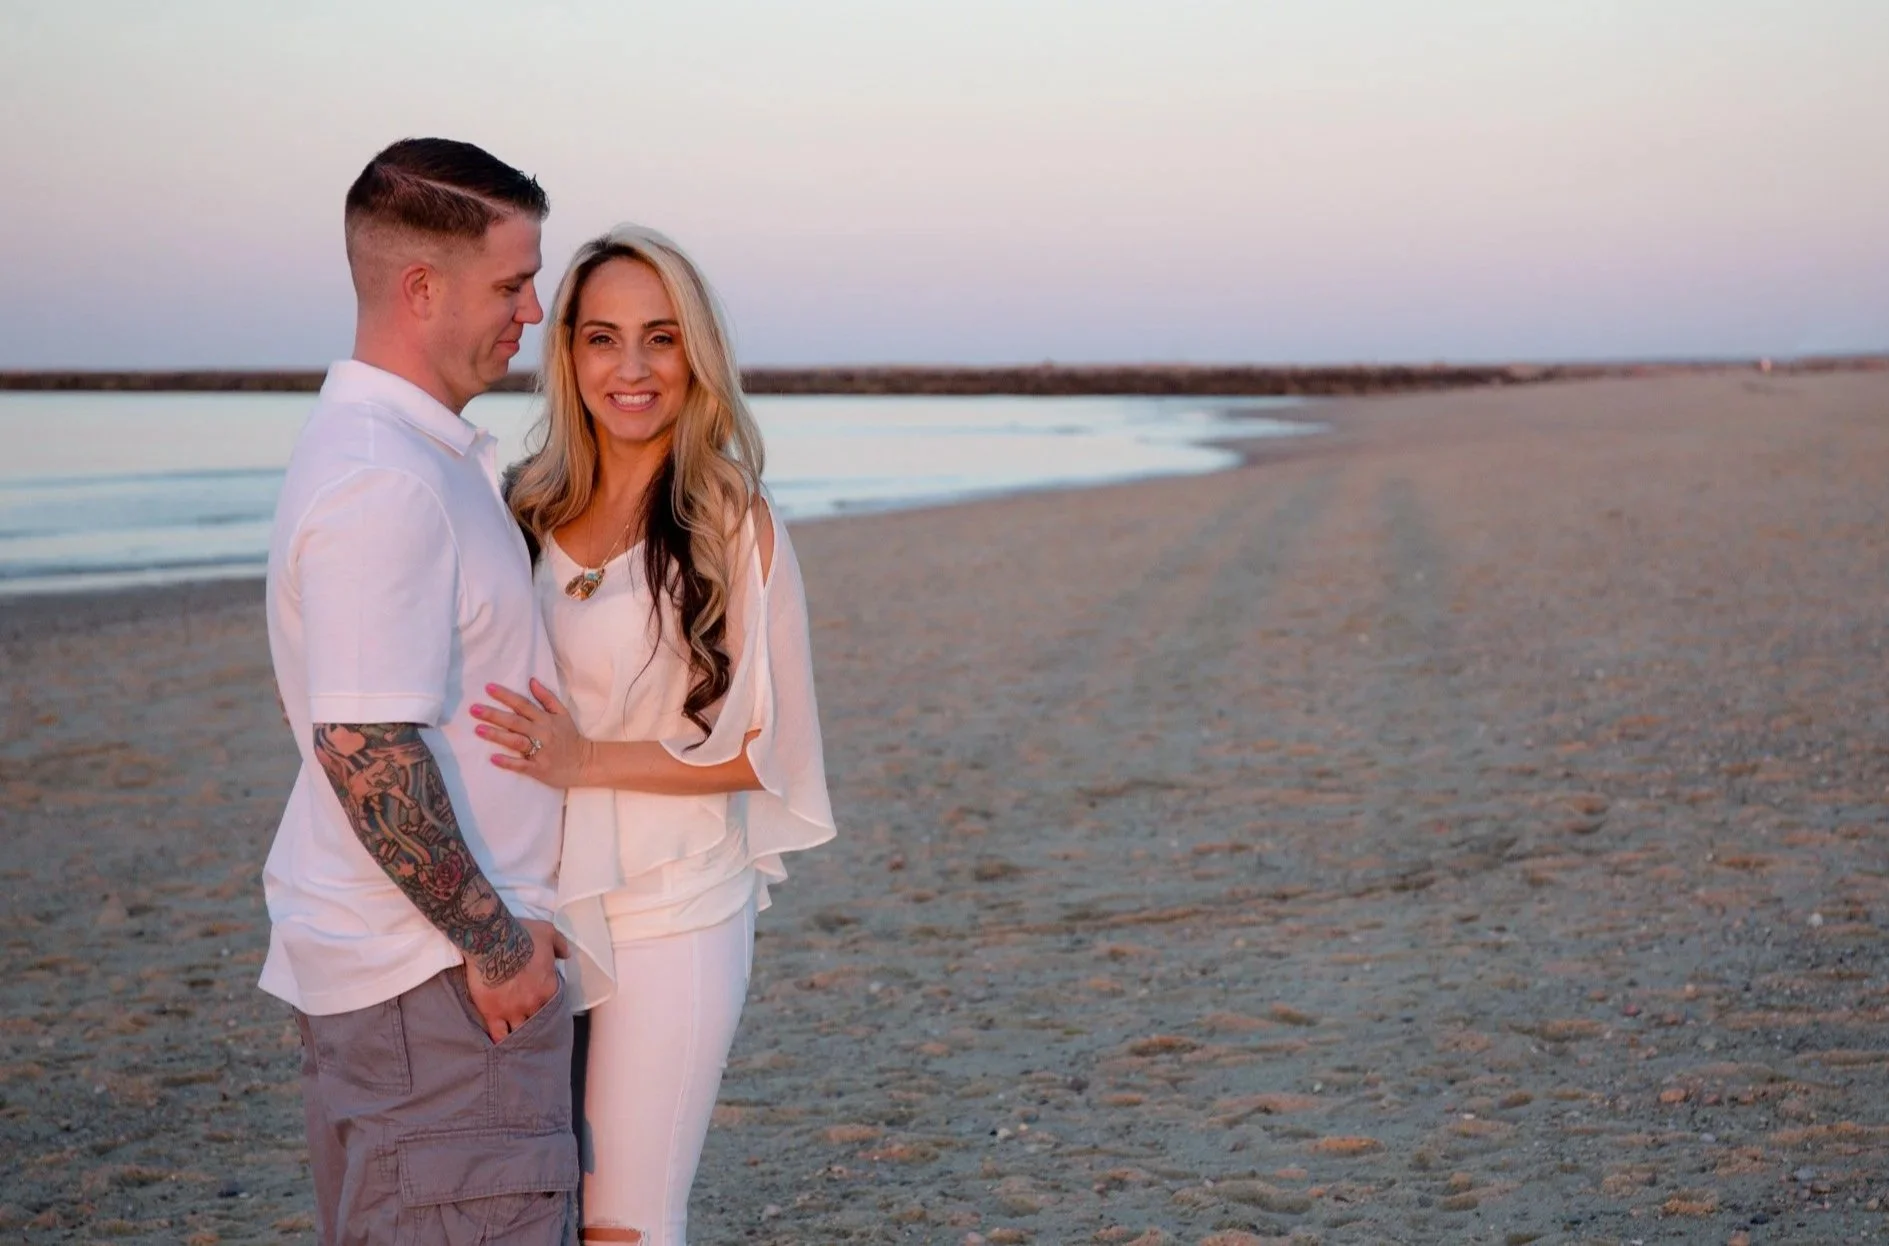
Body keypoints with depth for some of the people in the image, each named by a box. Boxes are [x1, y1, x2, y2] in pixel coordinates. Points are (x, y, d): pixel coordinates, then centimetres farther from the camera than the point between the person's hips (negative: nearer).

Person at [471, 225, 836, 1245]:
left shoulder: (733, 524, -7)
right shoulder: (529, 510, 5)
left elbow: (766, 748, -8)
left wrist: (588, 761, -17)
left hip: (671, 913, -4)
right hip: (534, 910, 4)